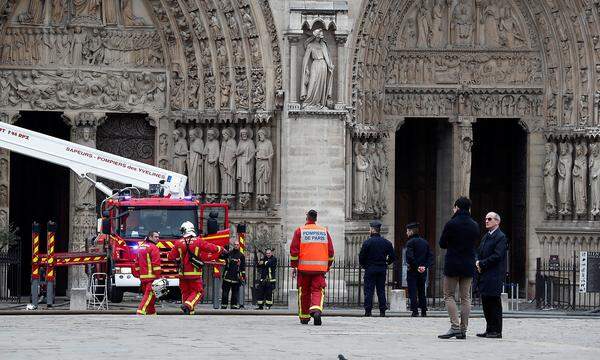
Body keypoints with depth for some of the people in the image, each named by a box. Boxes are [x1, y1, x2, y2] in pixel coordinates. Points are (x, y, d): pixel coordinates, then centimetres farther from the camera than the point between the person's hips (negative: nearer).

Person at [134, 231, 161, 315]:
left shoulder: (140, 247, 18)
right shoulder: (153, 248, -9)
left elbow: (137, 264, 21)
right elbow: (156, 264, -16)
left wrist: (138, 275, 25)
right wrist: (158, 277, -15)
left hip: (142, 277, 9)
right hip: (152, 276, -9)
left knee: (149, 296, 17)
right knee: (149, 295, -11)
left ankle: (152, 313, 23)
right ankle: (140, 312, -21)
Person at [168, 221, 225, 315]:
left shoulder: (178, 243, 0)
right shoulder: (198, 241, -7)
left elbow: (171, 257, 4)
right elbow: (212, 248, -4)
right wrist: (221, 249, 14)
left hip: (183, 274, 3)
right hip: (195, 273, -3)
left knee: (185, 292, 13)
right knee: (197, 292, 5)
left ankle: (189, 313, 11)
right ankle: (188, 305, -20)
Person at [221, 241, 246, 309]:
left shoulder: (241, 256, 7)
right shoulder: (228, 253, 7)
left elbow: (243, 267, 7)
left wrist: (243, 276, 3)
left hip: (236, 277, 0)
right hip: (228, 275, 0)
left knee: (235, 291, 3)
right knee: (225, 291, -1)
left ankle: (234, 304, 8)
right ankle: (223, 304, 2)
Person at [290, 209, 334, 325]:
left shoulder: (300, 231, 1)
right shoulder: (324, 231, 9)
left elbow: (294, 250, -3)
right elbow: (330, 251, 11)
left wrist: (294, 266, 3)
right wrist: (328, 266, 21)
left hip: (304, 267, -1)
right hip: (320, 267, 1)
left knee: (304, 292, 10)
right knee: (318, 290, -2)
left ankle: (304, 317, 18)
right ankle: (316, 309, -29)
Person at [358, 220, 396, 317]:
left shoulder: (367, 242, -8)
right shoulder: (386, 242, 4)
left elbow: (361, 257, -8)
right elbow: (393, 257, 4)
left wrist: (363, 265, 10)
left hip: (370, 269, -4)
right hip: (382, 269, 4)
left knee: (368, 290, -1)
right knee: (381, 290, 9)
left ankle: (368, 311, -6)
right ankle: (382, 311, 5)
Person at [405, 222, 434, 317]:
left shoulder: (410, 242, -9)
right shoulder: (425, 242, 11)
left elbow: (409, 257, -21)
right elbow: (431, 256, 6)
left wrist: (416, 266, -14)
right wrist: (425, 266, -1)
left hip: (412, 271, -6)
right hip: (423, 272, 6)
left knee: (412, 292, -3)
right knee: (422, 292, 13)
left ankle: (415, 311, -9)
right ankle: (424, 311, 11)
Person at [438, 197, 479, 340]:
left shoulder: (451, 224, -11)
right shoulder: (475, 226, 4)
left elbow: (442, 244, -3)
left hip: (452, 264, -4)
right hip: (469, 265, 4)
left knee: (449, 296, 3)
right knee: (466, 297, 9)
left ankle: (455, 326, -12)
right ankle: (463, 329, 8)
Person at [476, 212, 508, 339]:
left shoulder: (501, 237, -9)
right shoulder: (486, 236, 19)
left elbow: (497, 256, -16)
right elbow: (479, 252, 20)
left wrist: (482, 263, -12)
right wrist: (478, 262, -1)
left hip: (494, 276, -9)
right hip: (484, 274, 9)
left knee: (494, 303, -7)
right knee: (486, 303, 10)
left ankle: (496, 331, -4)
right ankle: (489, 329, 15)